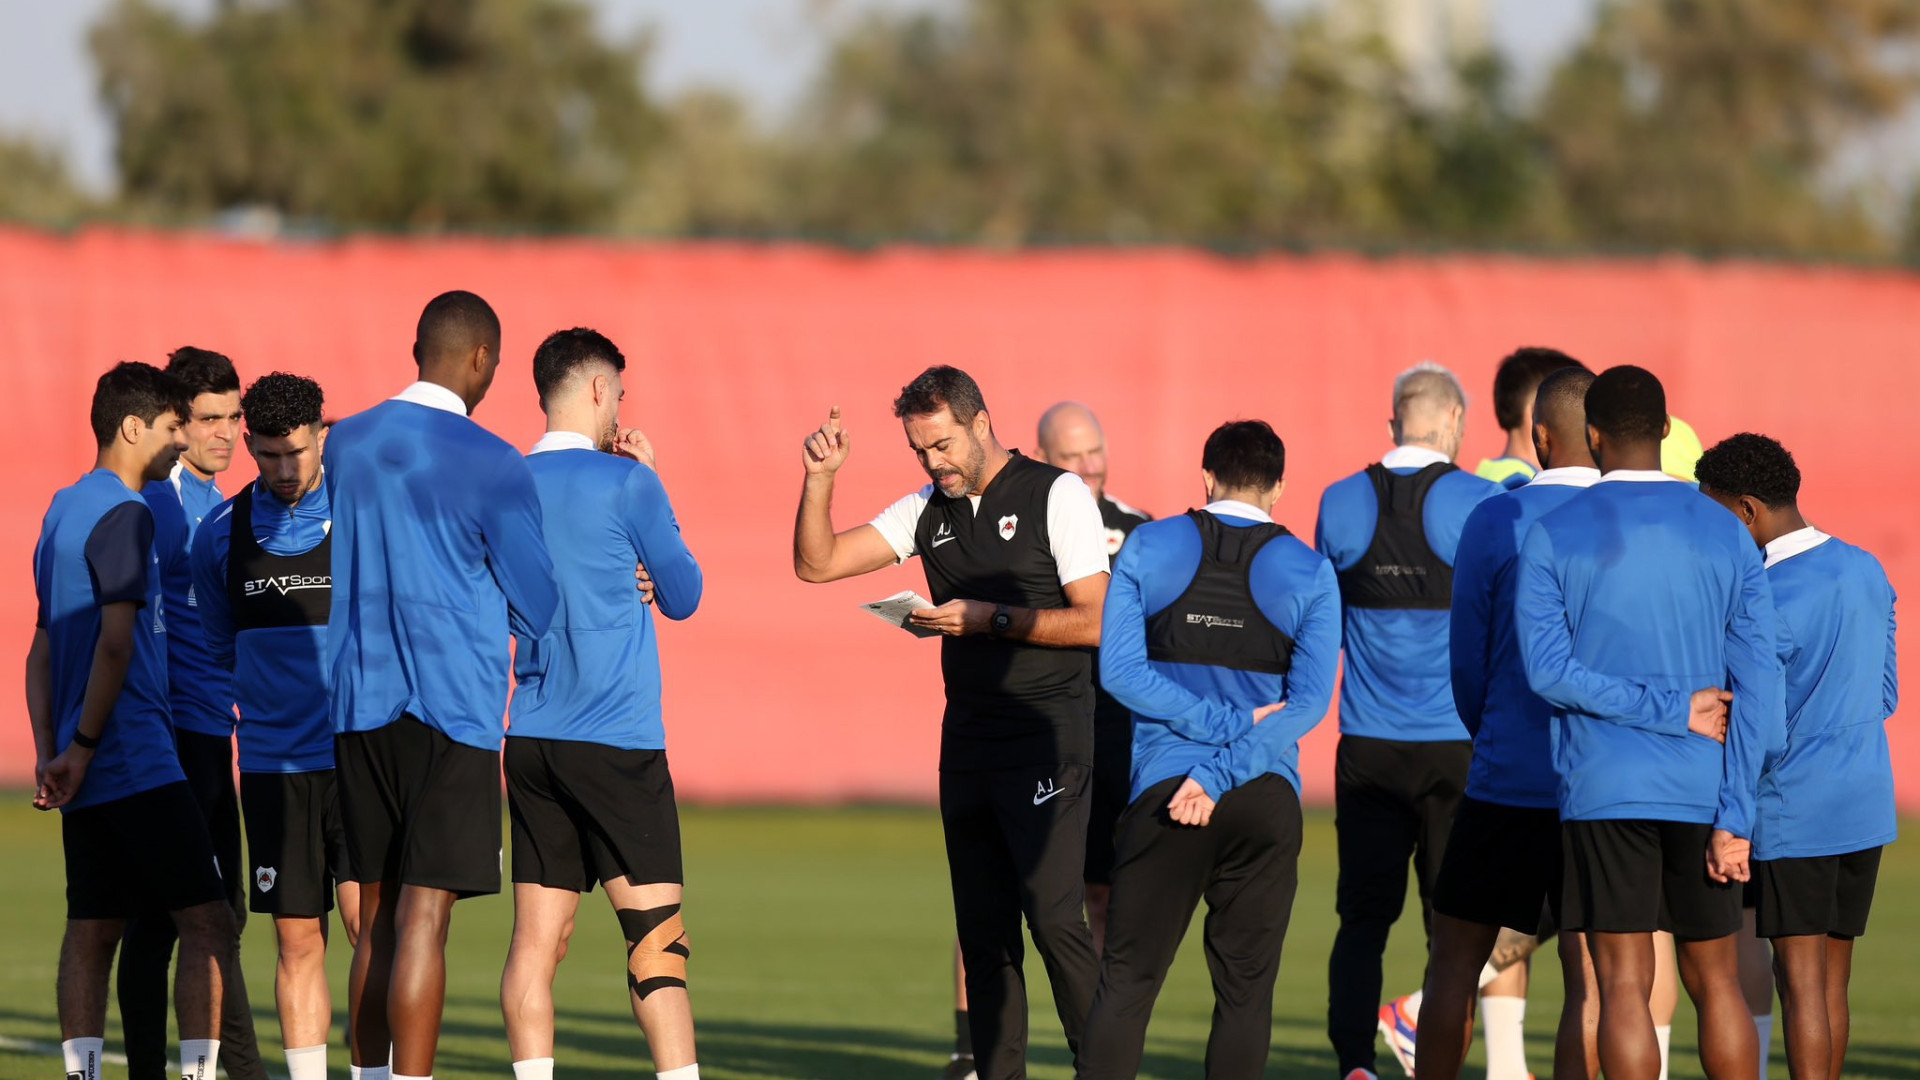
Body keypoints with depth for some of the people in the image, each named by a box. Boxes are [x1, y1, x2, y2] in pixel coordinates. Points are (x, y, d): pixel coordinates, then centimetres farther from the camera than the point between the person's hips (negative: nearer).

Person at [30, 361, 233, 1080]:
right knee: (207, 920, -9)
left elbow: (42, 648, 18)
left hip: (89, 773, 9)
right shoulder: (124, 515, -11)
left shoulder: (63, 511, 17)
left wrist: (50, 752, 16)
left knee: (93, 932, 8)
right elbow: (116, 641, -18)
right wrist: (82, 747, -12)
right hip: (139, 763, -9)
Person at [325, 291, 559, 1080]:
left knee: (377, 915, 13)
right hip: (454, 710, -5)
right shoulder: (494, 467, -9)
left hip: (358, 708, 5)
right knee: (424, 917, -8)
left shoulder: (345, 444, 7)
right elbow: (536, 608, -3)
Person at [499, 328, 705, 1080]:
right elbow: (682, 596, 5)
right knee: (657, 931, -6)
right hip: (618, 739, -5)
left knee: (537, 936, 4)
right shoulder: (626, 485, -8)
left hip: (531, 740, 5)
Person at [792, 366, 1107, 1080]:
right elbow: (817, 563, 9)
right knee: (983, 931, 5)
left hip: (1047, 733, -6)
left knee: (1053, 916, -14)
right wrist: (820, 478, -4)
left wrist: (990, 619, -13)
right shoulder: (929, 510, 12)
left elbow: (1095, 620, -10)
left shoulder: (1056, 495, -4)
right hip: (967, 738, 6)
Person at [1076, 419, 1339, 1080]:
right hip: (1266, 801, 0)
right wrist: (1223, 771, -10)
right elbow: (1309, 702, -5)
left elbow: (1119, 670, -5)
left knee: (1127, 979, 4)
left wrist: (1225, 722, -5)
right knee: (1246, 987, 5)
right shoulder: (1309, 574, 3)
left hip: (1162, 796, 0)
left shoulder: (1147, 550, 4)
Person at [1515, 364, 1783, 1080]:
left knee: (1623, 983, -2)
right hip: (1703, 794, 3)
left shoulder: (1553, 537, -2)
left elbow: (1546, 669, -12)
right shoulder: (1726, 537, 4)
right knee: (1715, 980, 12)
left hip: (1603, 792, -3)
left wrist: (1670, 709, -9)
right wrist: (1734, 819, -3)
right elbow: (1758, 686, -2)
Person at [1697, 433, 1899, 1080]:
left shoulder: (1769, 603, -17)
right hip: (1866, 808, 7)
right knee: (1832, 978, 12)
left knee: (1800, 983, -4)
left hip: (1795, 814, -7)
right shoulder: (1867, 573, 6)